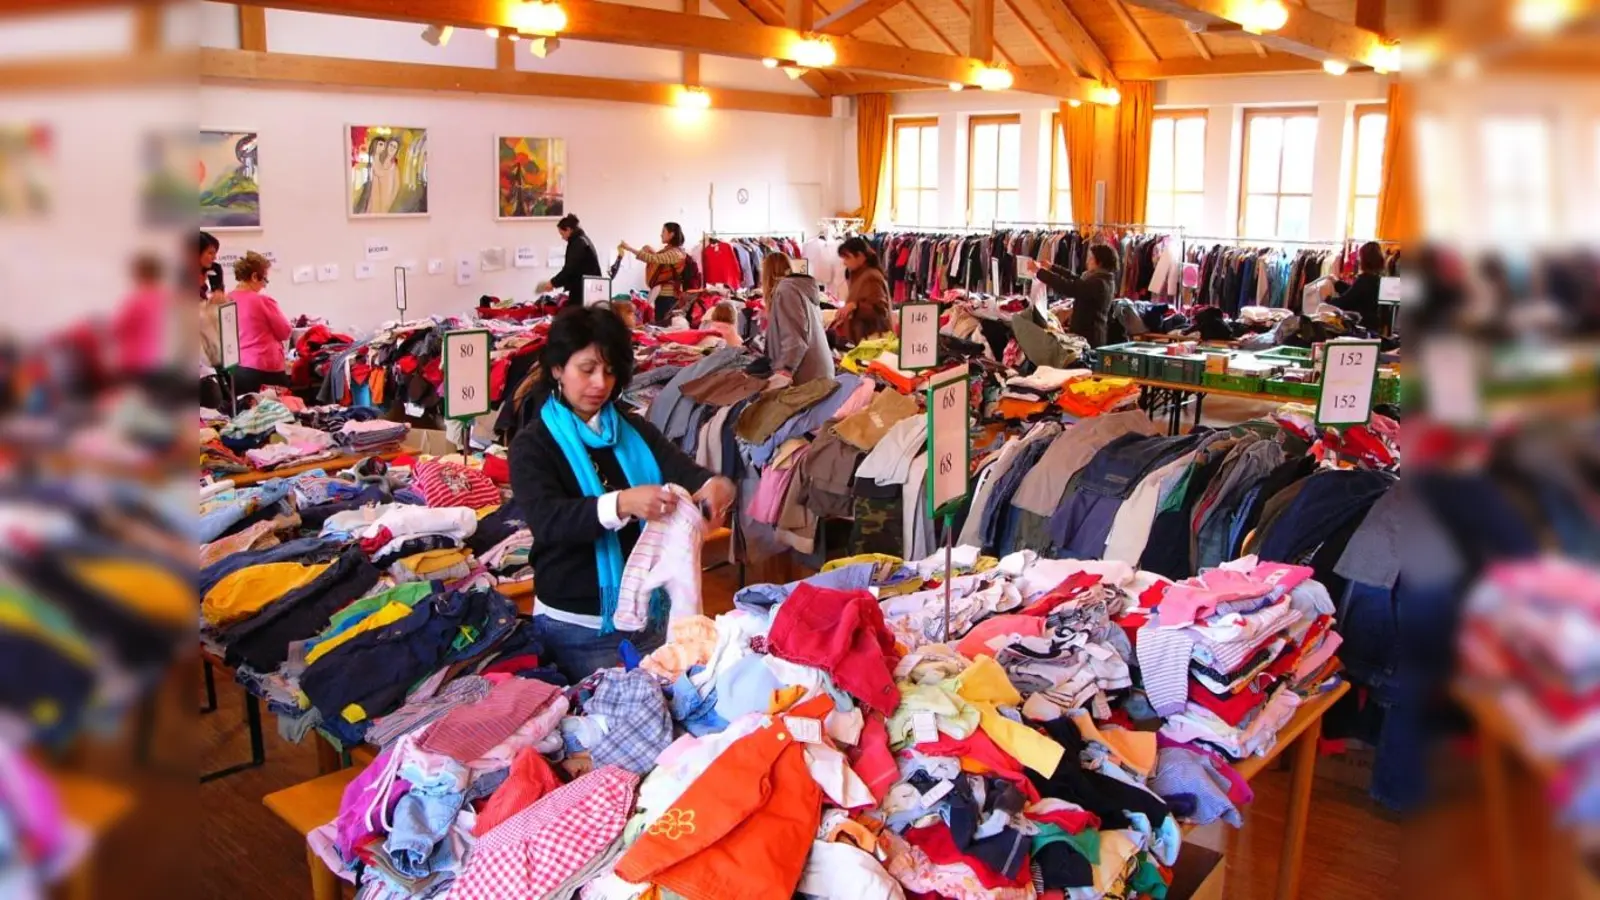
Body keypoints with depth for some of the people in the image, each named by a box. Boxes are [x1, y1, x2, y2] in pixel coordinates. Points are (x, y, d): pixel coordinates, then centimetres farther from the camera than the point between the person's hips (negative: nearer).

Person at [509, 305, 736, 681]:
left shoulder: (635, 431, 7)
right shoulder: (532, 444, -8)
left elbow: (686, 473, -8)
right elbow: (546, 520, -25)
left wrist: (716, 485, -32)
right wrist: (620, 504, -42)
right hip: (578, 626, -4)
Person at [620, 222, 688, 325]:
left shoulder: (675, 253, -14)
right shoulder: (669, 251, 17)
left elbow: (653, 259, -24)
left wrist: (630, 249, -22)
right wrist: (652, 253, 4)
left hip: (667, 295, -9)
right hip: (662, 293, 9)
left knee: (663, 325, -10)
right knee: (661, 324, 7)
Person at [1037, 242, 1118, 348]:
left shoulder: (1097, 283, -21)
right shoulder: (1105, 279, 11)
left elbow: (1068, 287, -26)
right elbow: (1076, 280, 21)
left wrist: (1040, 272, -21)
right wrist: (1051, 267, 23)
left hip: (1087, 336, -10)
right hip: (1093, 335, 10)